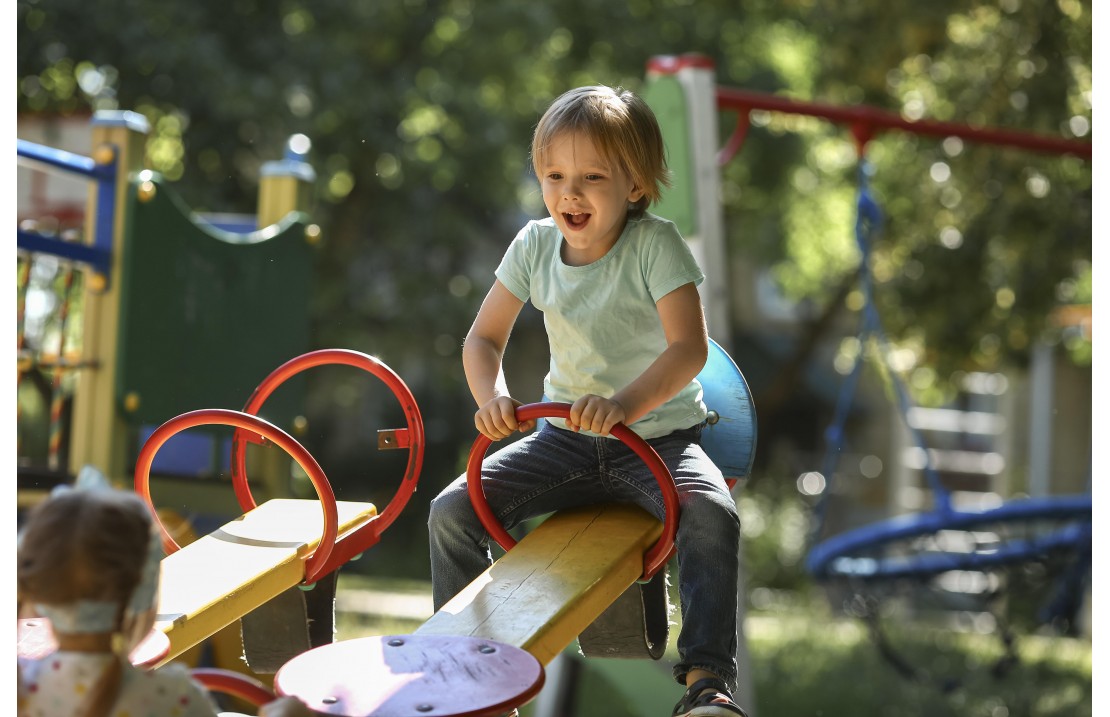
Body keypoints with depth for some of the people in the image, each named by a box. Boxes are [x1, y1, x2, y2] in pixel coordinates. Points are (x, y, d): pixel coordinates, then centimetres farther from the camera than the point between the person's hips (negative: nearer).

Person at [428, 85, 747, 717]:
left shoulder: (656, 245, -15)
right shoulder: (535, 246, -2)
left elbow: (690, 347, -25)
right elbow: (484, 338, 4)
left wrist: (626, 403, -42)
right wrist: (493, 396, -18)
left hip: (657, 436, -4)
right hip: (565, 436, 4)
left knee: (713, 514, -33)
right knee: (453, 510, -10)